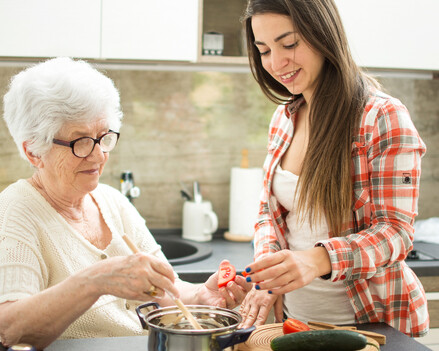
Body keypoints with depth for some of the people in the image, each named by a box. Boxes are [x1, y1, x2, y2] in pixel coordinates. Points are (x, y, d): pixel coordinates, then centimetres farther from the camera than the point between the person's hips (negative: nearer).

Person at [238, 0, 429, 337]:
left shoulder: (383, 117, -16)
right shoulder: (283, 118, 2)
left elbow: (395, 231, -19)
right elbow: (270, 211, 8)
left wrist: (319, 259, -36)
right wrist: (269, 275, -11)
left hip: (370, 322, -5)